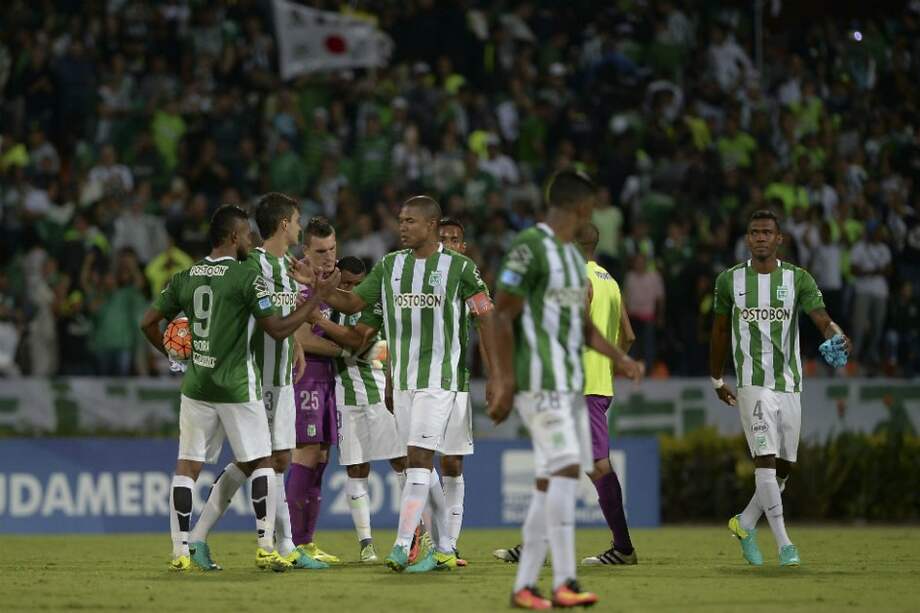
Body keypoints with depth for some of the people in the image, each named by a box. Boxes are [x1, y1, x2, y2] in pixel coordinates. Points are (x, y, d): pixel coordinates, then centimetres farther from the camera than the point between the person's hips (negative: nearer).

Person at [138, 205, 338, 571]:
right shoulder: (247, 278, -10)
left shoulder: (185, 278, 6)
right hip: (236, 387, -4)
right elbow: (278, 329, -11)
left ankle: (180, 552, 2)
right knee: (261, 463, 6)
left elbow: (148, 323, 8)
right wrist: (318, 295, -5)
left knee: (188, 465, 7)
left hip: (196, 386, 5)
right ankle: (266, 548, 0)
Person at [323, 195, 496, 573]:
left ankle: (401, 547, -19)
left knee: (418, 458, -14)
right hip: (402, 379, 6)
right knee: (421, 465, 7)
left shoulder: (459, 267, -4)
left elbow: (486, 319, -1)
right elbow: (353, 303, 13)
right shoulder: (389, 266, 10)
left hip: (439, 378, -6)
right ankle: (443, 549, 15)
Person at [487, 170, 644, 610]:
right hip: (539, 381, -9)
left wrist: (618, 358, 14)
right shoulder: (530, 247, -11)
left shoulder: (573, 254, 18)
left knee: (550, 480, 7)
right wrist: (504, 383, -17)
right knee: (565, 467, -17)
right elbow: (502, 316, -13)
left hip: (570, 382, 9)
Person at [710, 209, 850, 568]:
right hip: (753, 385, -3)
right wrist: (716, 380, 19)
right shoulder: (730, 281, 3)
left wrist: (836, 337, -34)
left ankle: (745, 524, 31)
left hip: (789, 385, 3)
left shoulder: (798, 279, 2)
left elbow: (822, 318, -11)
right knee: (765, 459, -15)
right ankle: (784, 544, -15)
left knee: (783, 468, 9)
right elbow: (720, 332, 14)